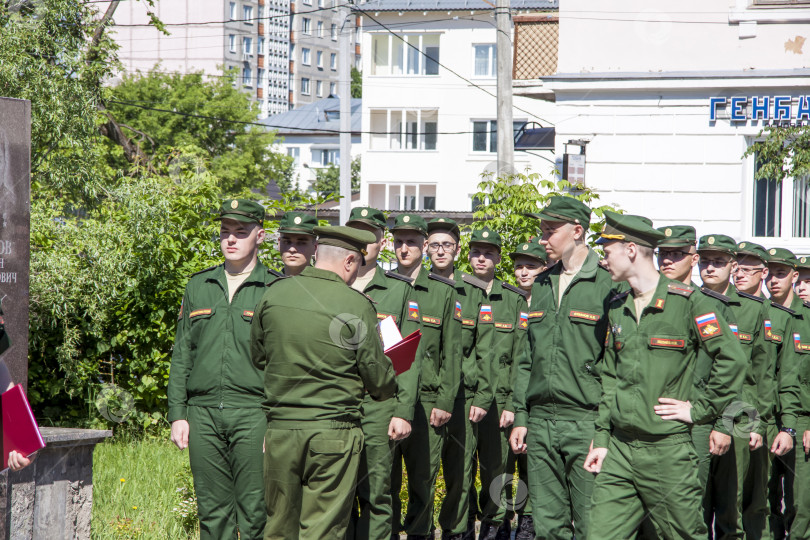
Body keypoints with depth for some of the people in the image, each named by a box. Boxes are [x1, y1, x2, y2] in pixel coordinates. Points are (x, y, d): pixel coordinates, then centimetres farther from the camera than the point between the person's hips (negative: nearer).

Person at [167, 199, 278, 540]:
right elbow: (181, 355, 15)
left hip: (253, 415, -3)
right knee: (212, 512, 6)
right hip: (203, 415, 4)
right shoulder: (198, 287, 15)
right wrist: (177, 414, 7)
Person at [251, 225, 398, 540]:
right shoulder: (357, 305, -9)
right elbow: (377, 378, -4)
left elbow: (257, 357, 15)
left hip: (279, 427, 4)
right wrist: (387, 390, 18)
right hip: (332, 431, -4)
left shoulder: (273, 295, 3)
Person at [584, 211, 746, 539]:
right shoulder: (617, 308, 13)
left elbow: (732, 360, -11)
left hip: (667, 450, -6)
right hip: (619, 450, 6)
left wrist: (700, 410, -9)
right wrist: (602, 438, 12)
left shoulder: (687, 302, -7)